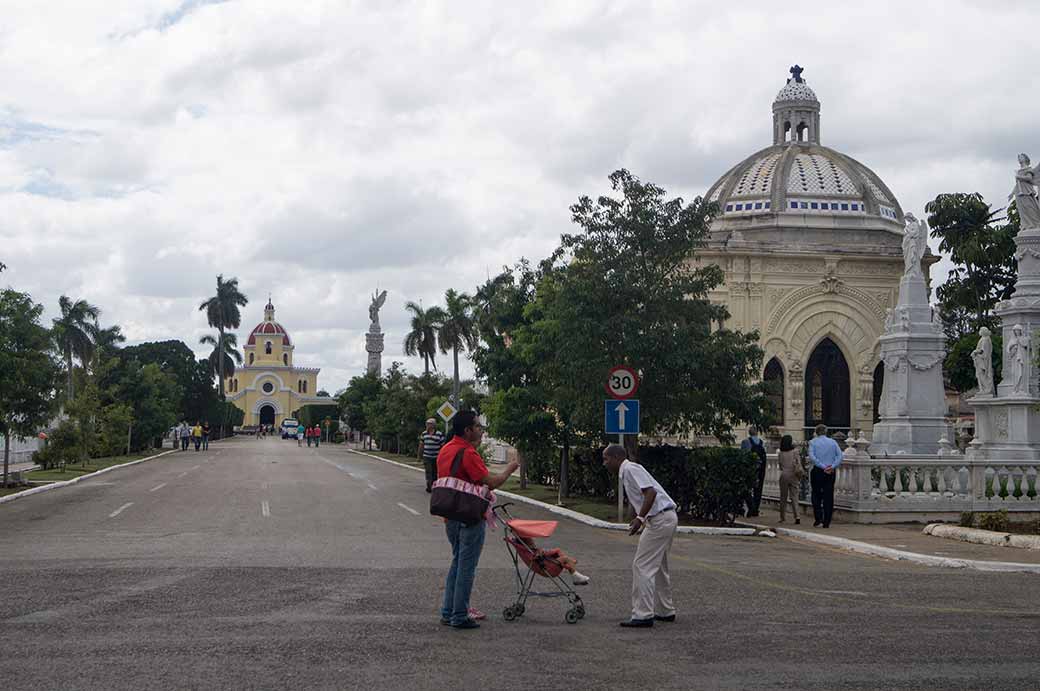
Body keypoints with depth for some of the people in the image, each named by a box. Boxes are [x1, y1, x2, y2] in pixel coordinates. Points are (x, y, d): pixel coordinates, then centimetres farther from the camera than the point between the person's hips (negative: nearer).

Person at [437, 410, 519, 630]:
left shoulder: (445, 450, 9)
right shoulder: (468, 453, -20)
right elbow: (490, 483, -24)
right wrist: (509, 470, -5)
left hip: (451, 516, 9)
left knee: (457, 562, 18)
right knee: (466, 566, -1)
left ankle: (448, 612, 21)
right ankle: (460, 617, 3)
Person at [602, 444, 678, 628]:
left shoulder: (630, 469, -11)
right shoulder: (626, 472, 19)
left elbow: (650, 492, -22)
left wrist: (640, 518, -24)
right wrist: (644, 522, 24)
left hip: (660, 520, -11)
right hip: (666, 517, 11)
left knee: (642, 566, -9)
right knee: (658, 566, 20)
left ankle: (643, 614, -10)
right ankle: (665, 611, 28)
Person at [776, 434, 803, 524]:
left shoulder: (780, 454, 1)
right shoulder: (795, 452, -6)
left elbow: (780, 467, 5)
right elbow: (798, 464, -9)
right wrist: (800, 473, 0)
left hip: (784, 475, 1)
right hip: (793, 476, -1)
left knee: (783, 497, 10)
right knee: (794, 496, 1)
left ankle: (782, 517, 13)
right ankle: (796, 516, -13)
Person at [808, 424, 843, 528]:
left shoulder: (813, 442, 1)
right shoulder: (833, 442, 7)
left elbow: (812, 457, -13)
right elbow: (840, 456, -3)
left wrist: (822, 466, -12)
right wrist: (833, 466, -9)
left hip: (817, 471, -2)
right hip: (830, 473, 2)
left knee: (816, 496, 11)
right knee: (828, 496, 5)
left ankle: (818, 519, 2)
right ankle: (826, 522, 4)